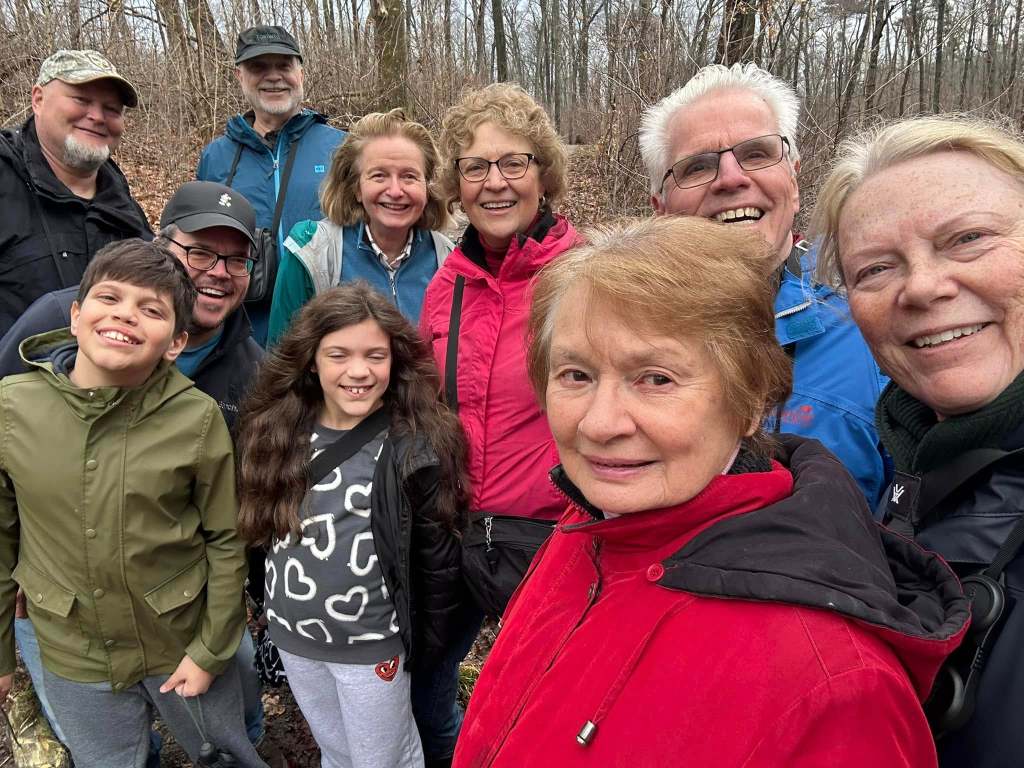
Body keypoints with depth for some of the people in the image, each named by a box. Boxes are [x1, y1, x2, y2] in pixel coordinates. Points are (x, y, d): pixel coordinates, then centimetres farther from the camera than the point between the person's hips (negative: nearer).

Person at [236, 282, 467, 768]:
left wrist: (423, 646, -5)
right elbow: (256, 530, 7)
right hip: (292, 637, 5)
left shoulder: (416, 444, -18)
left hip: (372, 644, -4)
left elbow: (437, 559, -11)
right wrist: (265, 612, 10)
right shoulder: (275, 429, -5)